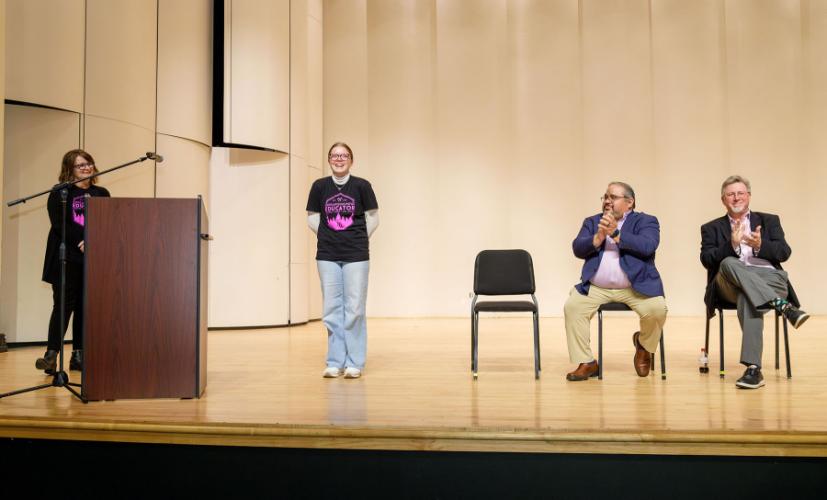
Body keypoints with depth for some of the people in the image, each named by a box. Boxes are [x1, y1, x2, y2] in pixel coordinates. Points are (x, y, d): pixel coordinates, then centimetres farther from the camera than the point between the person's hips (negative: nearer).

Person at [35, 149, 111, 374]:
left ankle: (78, 355, 9)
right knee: (64, 305, -7)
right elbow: (58, 224, -9)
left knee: (86, 307, 3)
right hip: (66, 258, -3)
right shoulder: (60, 193, 3)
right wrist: (81, 241, -18)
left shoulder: (101, 193, 13)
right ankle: (51, 355, -5)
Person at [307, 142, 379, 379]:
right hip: (327, 255, 2)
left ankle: (354, 363, 9)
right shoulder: (319, 186, 2)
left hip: (356, 255, -2)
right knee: (331, 309, 6)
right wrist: (326, 236, 7)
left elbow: (373, 218, 5)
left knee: (354, 308, 0)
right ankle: (335, 362, 15)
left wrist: (359, 239, 8)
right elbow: (312, 217, 12)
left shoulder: (361, 185, -3)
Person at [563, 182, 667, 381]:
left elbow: (647, 246, -14)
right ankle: (586, 363, -8)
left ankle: (643, 345, 9)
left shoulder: (646, 221, 6)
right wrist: (599, 237, -15)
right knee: (572, 307, -21)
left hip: (636, 287, -2)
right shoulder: (592, 222, 15)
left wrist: (615, 233, -17)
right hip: (596, 288, 3)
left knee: (657, 309, -26)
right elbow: (578, 249, 1)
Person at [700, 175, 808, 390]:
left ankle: (753, 368, -42)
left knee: (747, 298, -36)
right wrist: (732, 245, -16)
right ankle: (783, 306, -43)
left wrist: (760, 245, -14)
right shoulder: (711, 228, 20)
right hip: (730, 285, 0)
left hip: (769, 278, 0)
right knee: (729, 263, -35)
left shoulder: (769, 220, 23)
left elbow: (784, 252, 6)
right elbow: (707, 259, 1)